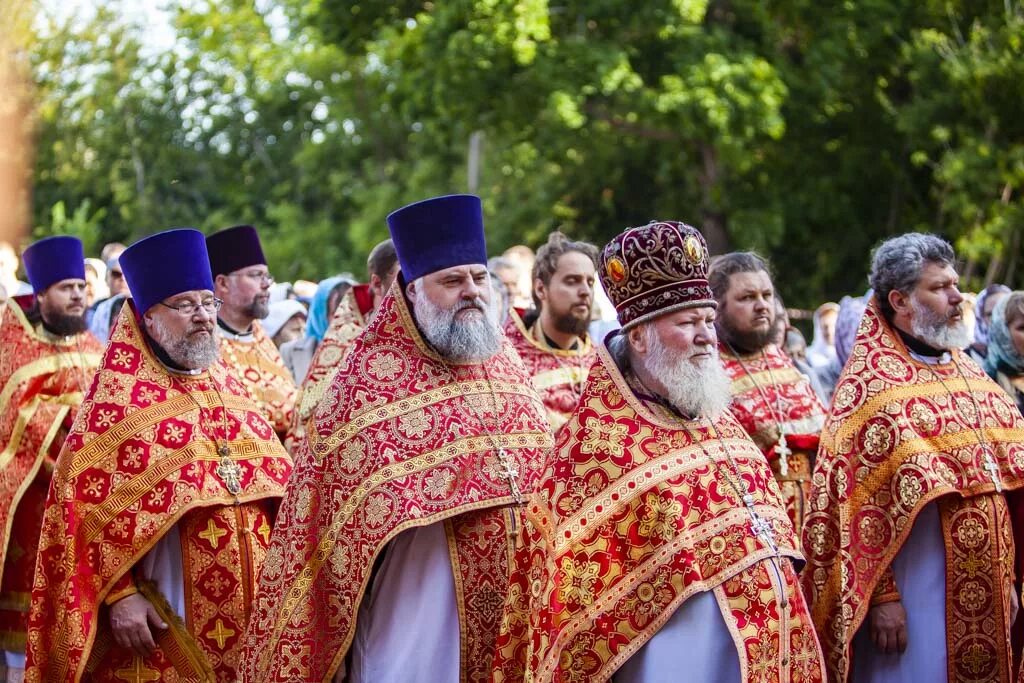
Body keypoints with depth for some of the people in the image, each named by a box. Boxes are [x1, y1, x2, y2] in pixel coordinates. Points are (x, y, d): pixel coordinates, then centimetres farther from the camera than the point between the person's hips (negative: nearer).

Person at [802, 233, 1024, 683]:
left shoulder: (969, 374, 11)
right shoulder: (869, 388, -9)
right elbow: (856, 506, -13)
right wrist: (880, 597, -17)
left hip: (985, 596, 7)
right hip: (914, 593, -7)